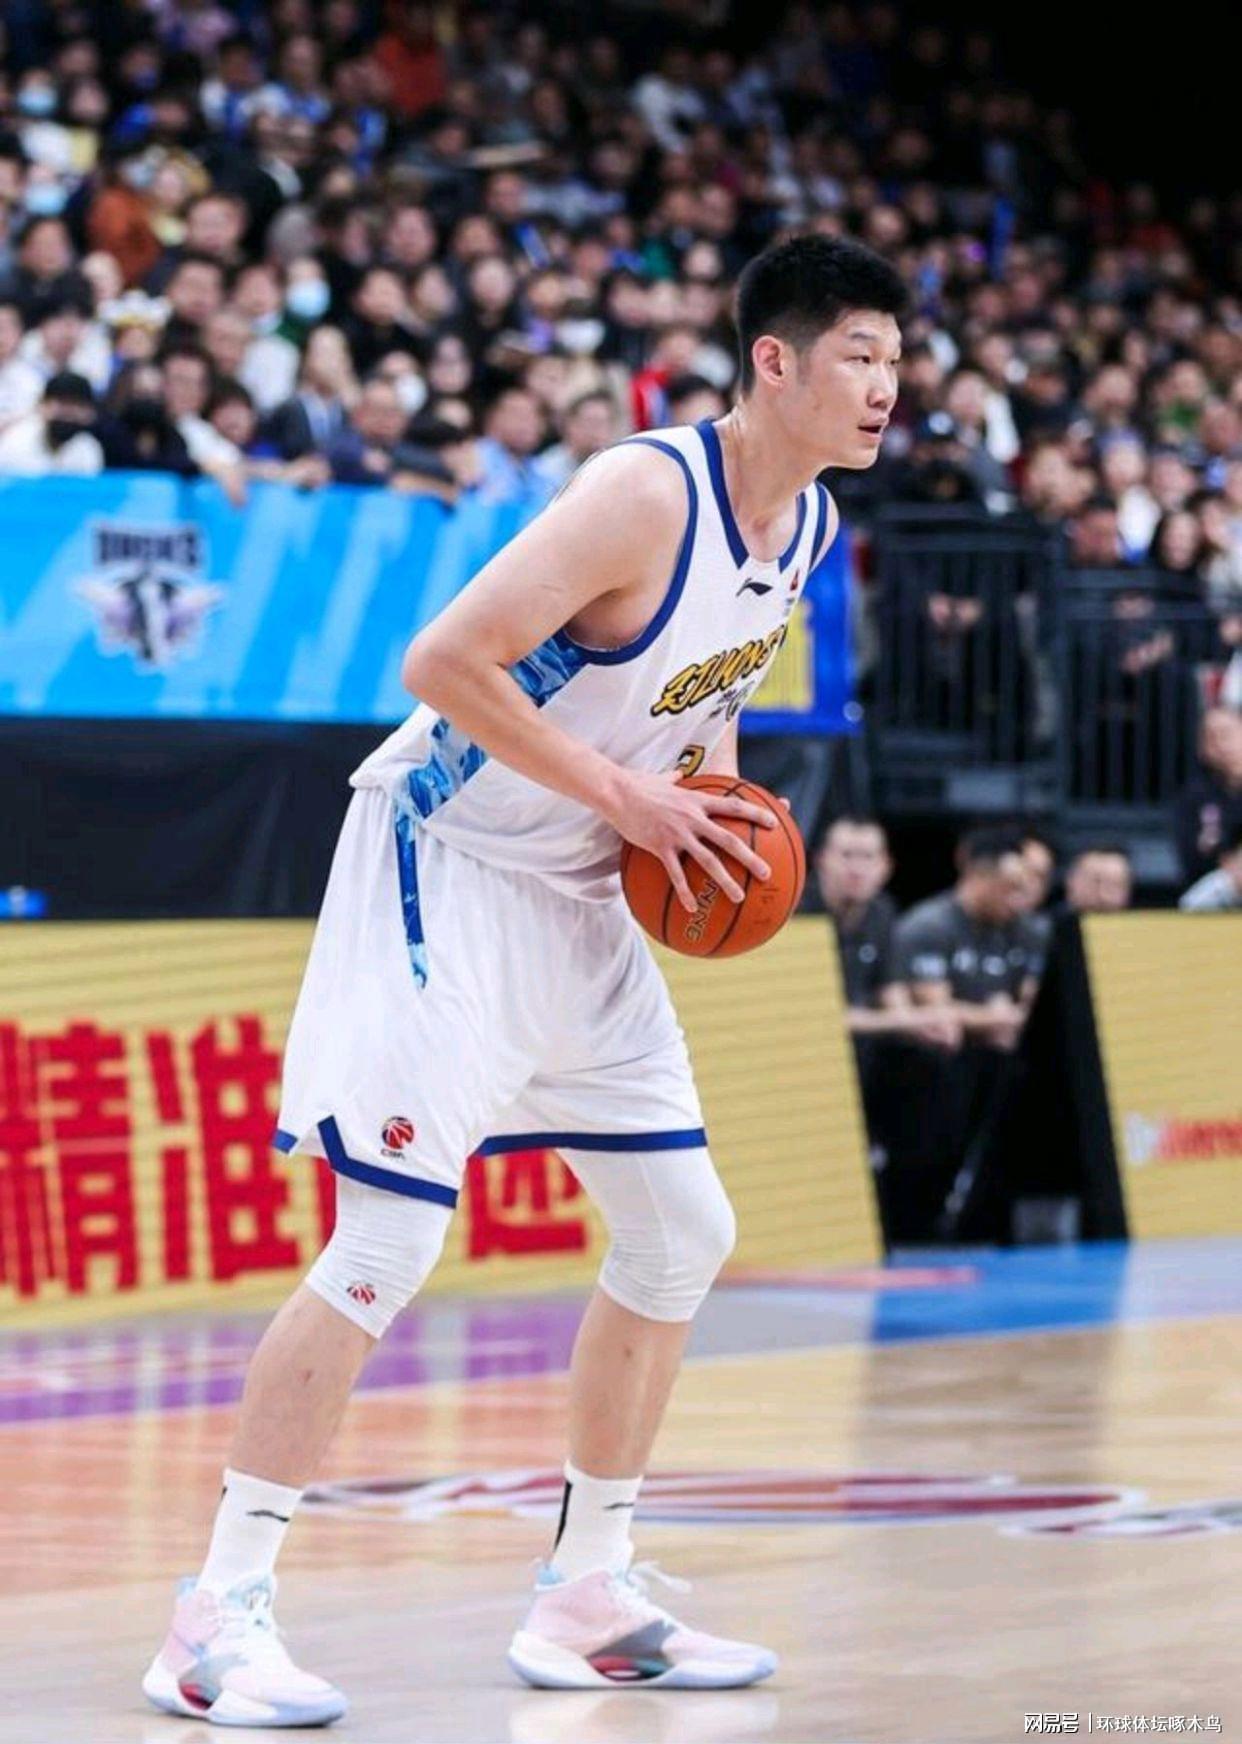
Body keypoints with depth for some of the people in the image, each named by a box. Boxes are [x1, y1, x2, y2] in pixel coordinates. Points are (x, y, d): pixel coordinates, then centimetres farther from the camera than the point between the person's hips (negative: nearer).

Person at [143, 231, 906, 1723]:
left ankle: (585, 1601, 20)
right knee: (389, 1241, -15)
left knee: (682, 1232, 9)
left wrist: (716, 785, 2)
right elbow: (444, 661, -28)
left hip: (580, 896, 9)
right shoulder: (646, 494, -24)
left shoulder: (810, 524, 3)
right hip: (446, 867, -9)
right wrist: (623, 793, -23)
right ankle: (217, 1619, -10)